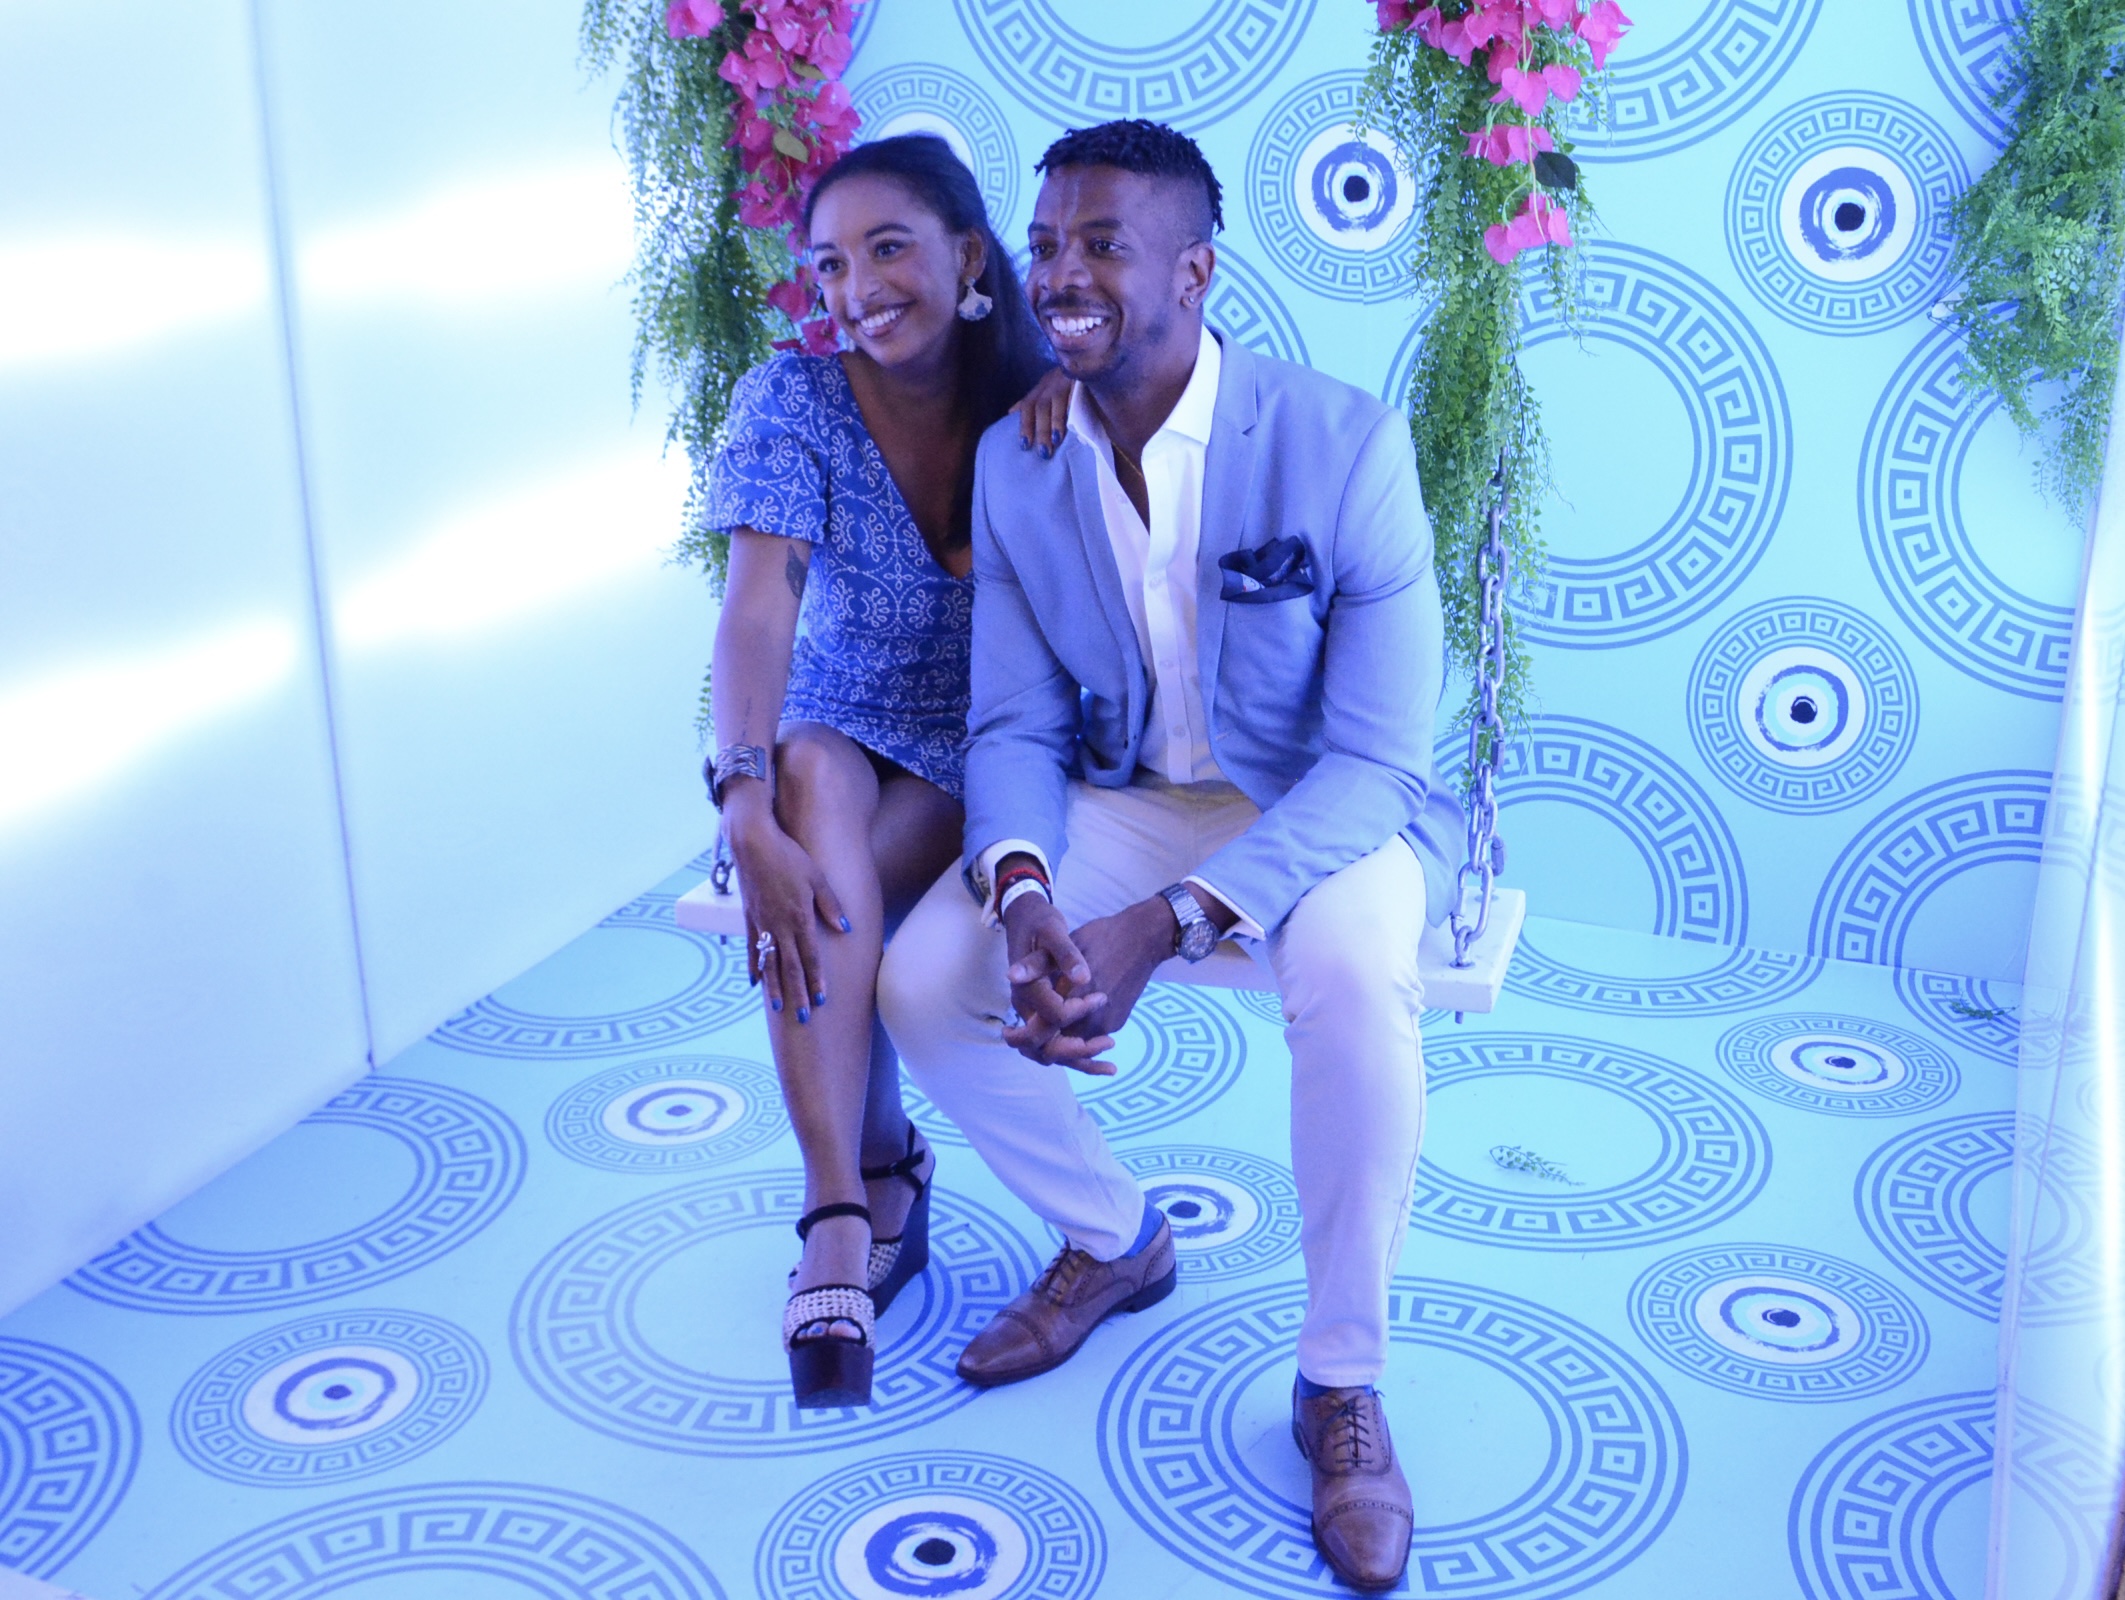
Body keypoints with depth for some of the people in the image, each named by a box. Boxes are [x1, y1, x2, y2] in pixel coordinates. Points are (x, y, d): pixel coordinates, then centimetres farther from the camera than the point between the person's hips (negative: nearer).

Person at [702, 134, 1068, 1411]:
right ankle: (865, 1196, -35)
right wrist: (750, 812, -38)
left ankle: (854, 1204, -8)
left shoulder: (1039, 403, -7)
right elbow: (759, 607, -23)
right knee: (811, 780, -37)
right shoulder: (792, 404, -10)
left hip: (989, 759, 0)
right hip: (843, 741, 0)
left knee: (831, 891, -31)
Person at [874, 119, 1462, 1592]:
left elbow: (1374, 756, -23)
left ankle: (1343, 1383, -12)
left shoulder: (1345, 443, -21)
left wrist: (1161, 928, -34)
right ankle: (1114, 1236, 14)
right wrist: (1023, 896, -27)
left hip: (1328, 808, -4)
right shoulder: (1015, 464, -6)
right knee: (923, 983, -16)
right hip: (1121, 799, 5)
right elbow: (1015, 722, -3)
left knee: (1353, 981, -37)